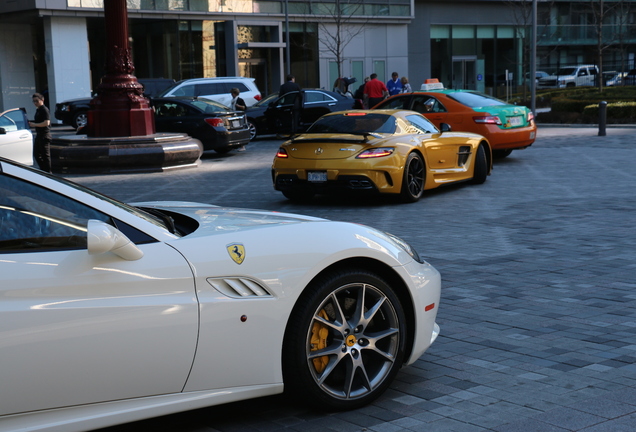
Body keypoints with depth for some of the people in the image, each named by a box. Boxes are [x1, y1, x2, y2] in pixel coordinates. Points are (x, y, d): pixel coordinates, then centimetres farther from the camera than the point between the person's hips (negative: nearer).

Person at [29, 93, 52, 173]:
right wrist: (32, 123, 10)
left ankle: (48, 172, 2)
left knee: (45, 155, -5)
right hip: (38, 135, 10)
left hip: (44, 135, -10)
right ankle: (43, 170, 23)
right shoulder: (37, 110, 17)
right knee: (36, 154, 14)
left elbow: (46, 123, -23)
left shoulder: (45, 110, -13)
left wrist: (35, 124, -17)